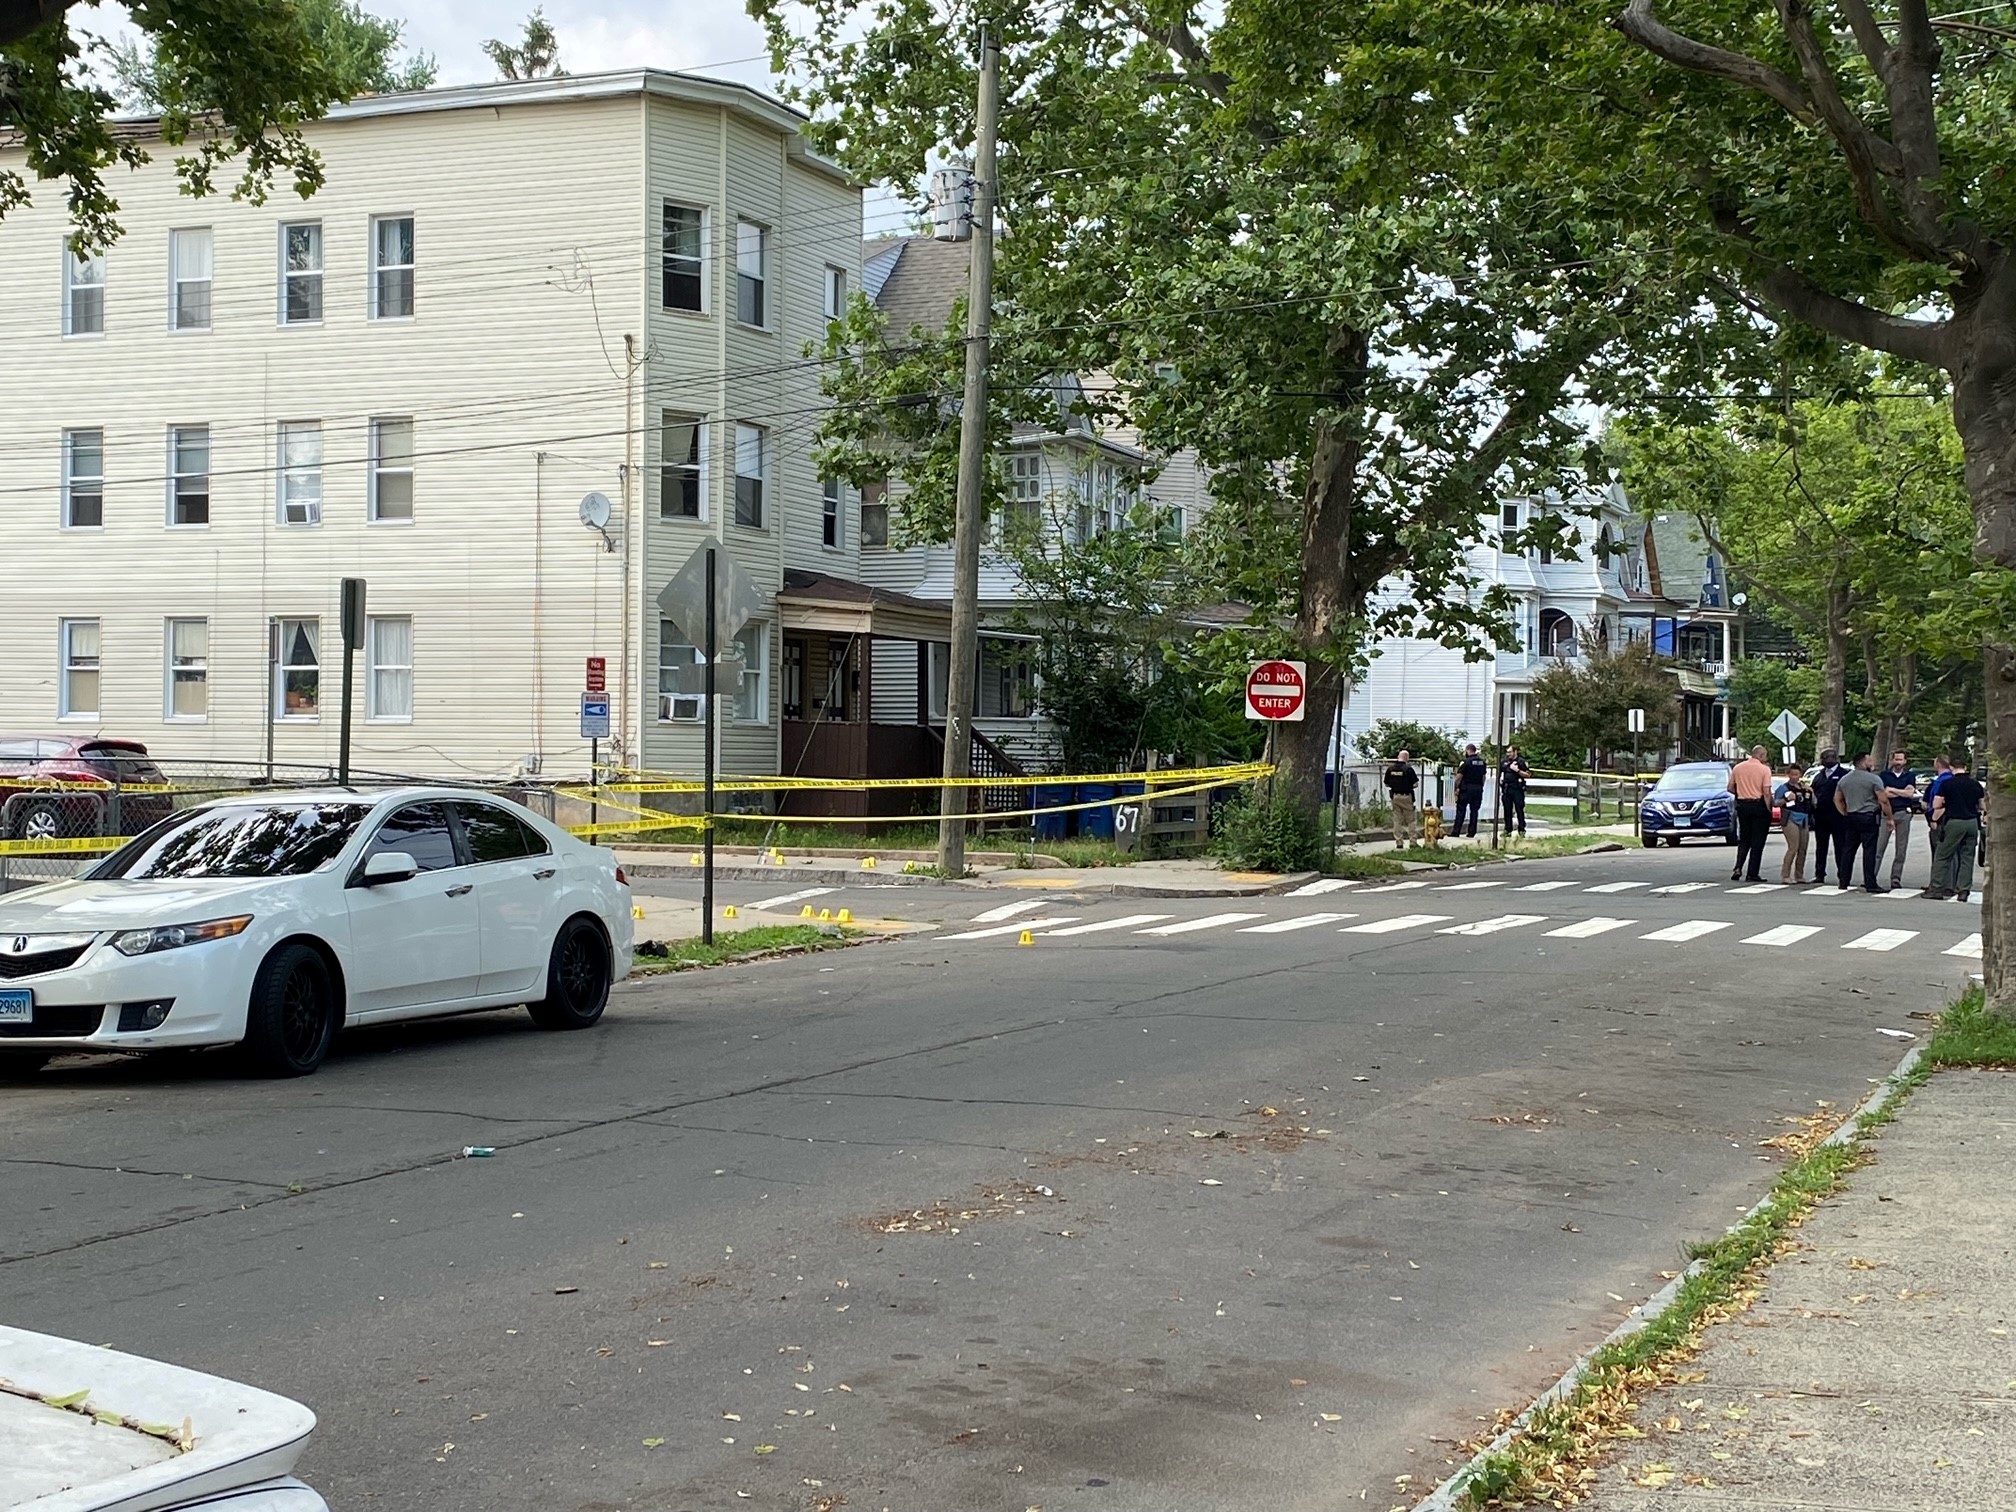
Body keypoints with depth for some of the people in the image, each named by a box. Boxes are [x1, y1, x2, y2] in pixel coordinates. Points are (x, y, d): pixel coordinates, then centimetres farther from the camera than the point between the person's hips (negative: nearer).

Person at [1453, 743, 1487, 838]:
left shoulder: (1465, 761, -10)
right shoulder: (1482, 762, 10)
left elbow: (1459, 776, -12)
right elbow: (1483, 776, 14)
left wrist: (1457, 788, -5)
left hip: (1466, 788, -5)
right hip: (1478, 789, 5)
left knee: (1461, 810, -1)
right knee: (1474, 810, 8)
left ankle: (1456, 831, -3)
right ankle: (1472, 832, 7)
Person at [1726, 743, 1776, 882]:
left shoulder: (1737, 768, 3)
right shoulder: (1764, 769, -10)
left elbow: (1730, 788, 8)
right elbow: (1766, 792, -15)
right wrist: (1769, 810, -8)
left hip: (1742, 805, 4)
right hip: (1759, 805, -4)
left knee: (1744, 840, 16)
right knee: (1757, 842, 3)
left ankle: (1738, 867, -2)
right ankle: (1752, 874, 2)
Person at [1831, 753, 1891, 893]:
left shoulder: (1844, 780, 11)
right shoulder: (1873, 779, -9)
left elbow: (1837, 799, 17)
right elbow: (1883, 800, -11)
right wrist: (1889, 817, -2)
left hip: (1850, 817, 6)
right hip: (1869, 818, -6)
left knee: (1847, 850, 9)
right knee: (1869, 851, -5)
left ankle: (1842, 883, 10)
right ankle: (1870, 884, -7)